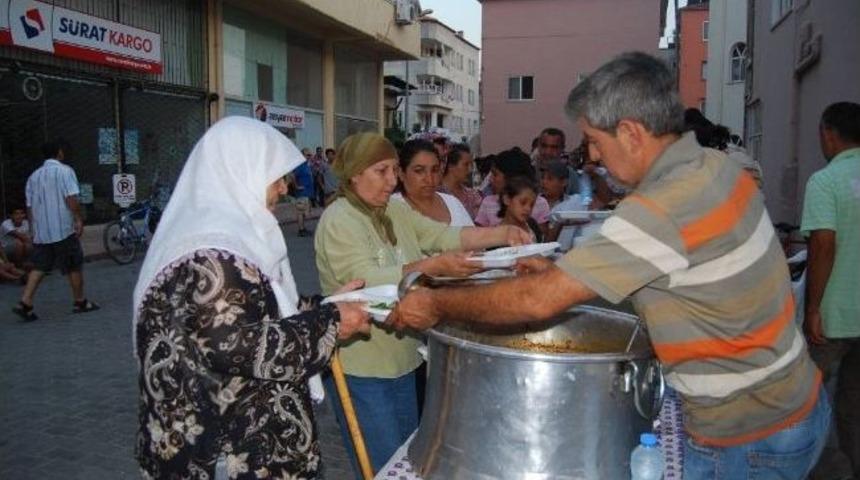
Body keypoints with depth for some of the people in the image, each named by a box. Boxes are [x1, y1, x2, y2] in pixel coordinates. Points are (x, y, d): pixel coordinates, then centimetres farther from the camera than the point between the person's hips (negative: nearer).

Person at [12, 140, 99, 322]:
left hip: (40, 231, 6)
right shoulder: (64, 171, -5)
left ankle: (25, 303, -3)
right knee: (74, 266, 6)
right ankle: (80, 302, 15)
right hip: (63, 229, -6)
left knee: (39, 268, 8)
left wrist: (34, 228, 21)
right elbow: (71, 199, -16)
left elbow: (29, 206, 15)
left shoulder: (34, 176, 13)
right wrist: (79, 220, -11)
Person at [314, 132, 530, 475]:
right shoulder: (338, 220, -15)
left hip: (402, 360, 8)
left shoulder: (397, 211, 7)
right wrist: (433, 267, -37)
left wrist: (502, 235, -15)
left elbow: (444, 235, -1)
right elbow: (368, 282, -27)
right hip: (361, 369, -7)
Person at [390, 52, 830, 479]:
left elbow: (539, 301, -26)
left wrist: (435, 305, -14)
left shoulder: (662, 210, -29)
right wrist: (562, 270, 9)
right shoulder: (713, 165, -1)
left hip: (747, 437, -8)